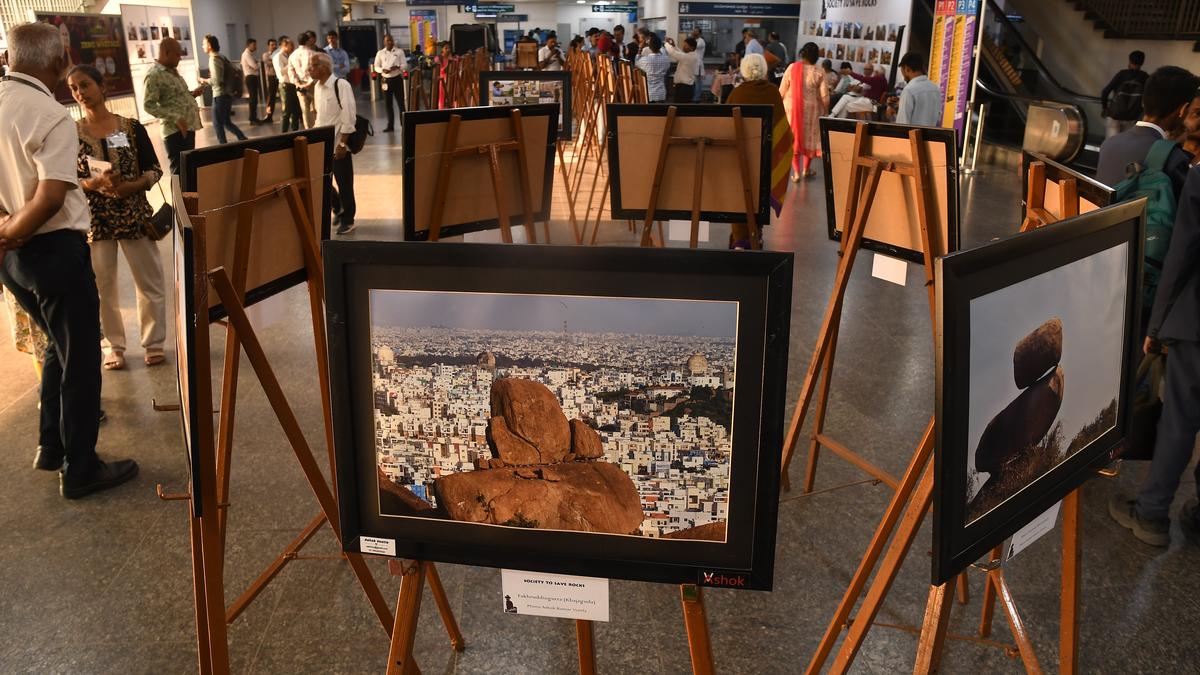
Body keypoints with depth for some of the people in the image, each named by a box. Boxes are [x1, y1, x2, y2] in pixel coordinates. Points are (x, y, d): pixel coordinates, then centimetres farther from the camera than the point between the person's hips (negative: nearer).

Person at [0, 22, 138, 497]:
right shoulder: (51, 116, -19)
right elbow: (51, 197, -26)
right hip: (54, 250, -8)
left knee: (58, 346, 26)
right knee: (80, 360, 5)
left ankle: (51, 446, 35)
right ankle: (79, 471, 14)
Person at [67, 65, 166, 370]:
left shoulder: (131, 126, -1)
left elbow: (154, 170, 0)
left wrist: (129, 187, -17)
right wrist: (95, 184, -20)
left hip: (135, 215, 0)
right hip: (94, 220, 0)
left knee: (150, 282, 5)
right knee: (103, 287, 7)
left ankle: (153, 342, 20)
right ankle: (113, 346, 21)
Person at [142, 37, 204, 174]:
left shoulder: (173, 71, 15)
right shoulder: (154, 75, -13)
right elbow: (148, 105, -18)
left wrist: (193, 93, 10)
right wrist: (175, 118, -25)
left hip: (188, 128, 9)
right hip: (176, 131, -9)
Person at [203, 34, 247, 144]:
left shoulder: (213, 59, -15)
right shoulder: (221, 57, 12)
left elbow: (216, 80, -21)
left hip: (220, 95, -9)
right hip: (227, 94, 9)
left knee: (217, 124, 1)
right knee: (227, 122, 16)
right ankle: (244, 140, 10)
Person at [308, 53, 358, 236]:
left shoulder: (341, 85, -15)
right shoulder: (317, 86, 7)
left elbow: (349, 116, -17)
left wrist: (342, 143, -20)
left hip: (338, 143, -7)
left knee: (344, 184, 3)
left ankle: (347, 220, 19)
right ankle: (338, 208, 33)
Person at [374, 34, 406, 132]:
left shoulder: (399, 51, 1)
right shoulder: (380, 53, 5)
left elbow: (404, 65, -2)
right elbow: (376, 67, 8)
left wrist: (397, 67, -21)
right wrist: (382, 70, -13)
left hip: (397, 79, -2)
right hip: (386, 80, 2)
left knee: (400, 102, -2)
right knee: (388, 103, 6)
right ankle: (390, 125, 13)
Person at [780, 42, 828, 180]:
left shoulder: (792, 68, -8)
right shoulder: (819, 73, -9)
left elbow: (782, 91, -3)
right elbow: (824, 96, -7)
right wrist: (825, 110, 8)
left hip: (791, 108, 1)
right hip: (810, 109, 0)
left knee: (793, 137, 9)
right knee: (809, 137, 16)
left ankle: (796, 171, 5)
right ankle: (806, 169, 26)